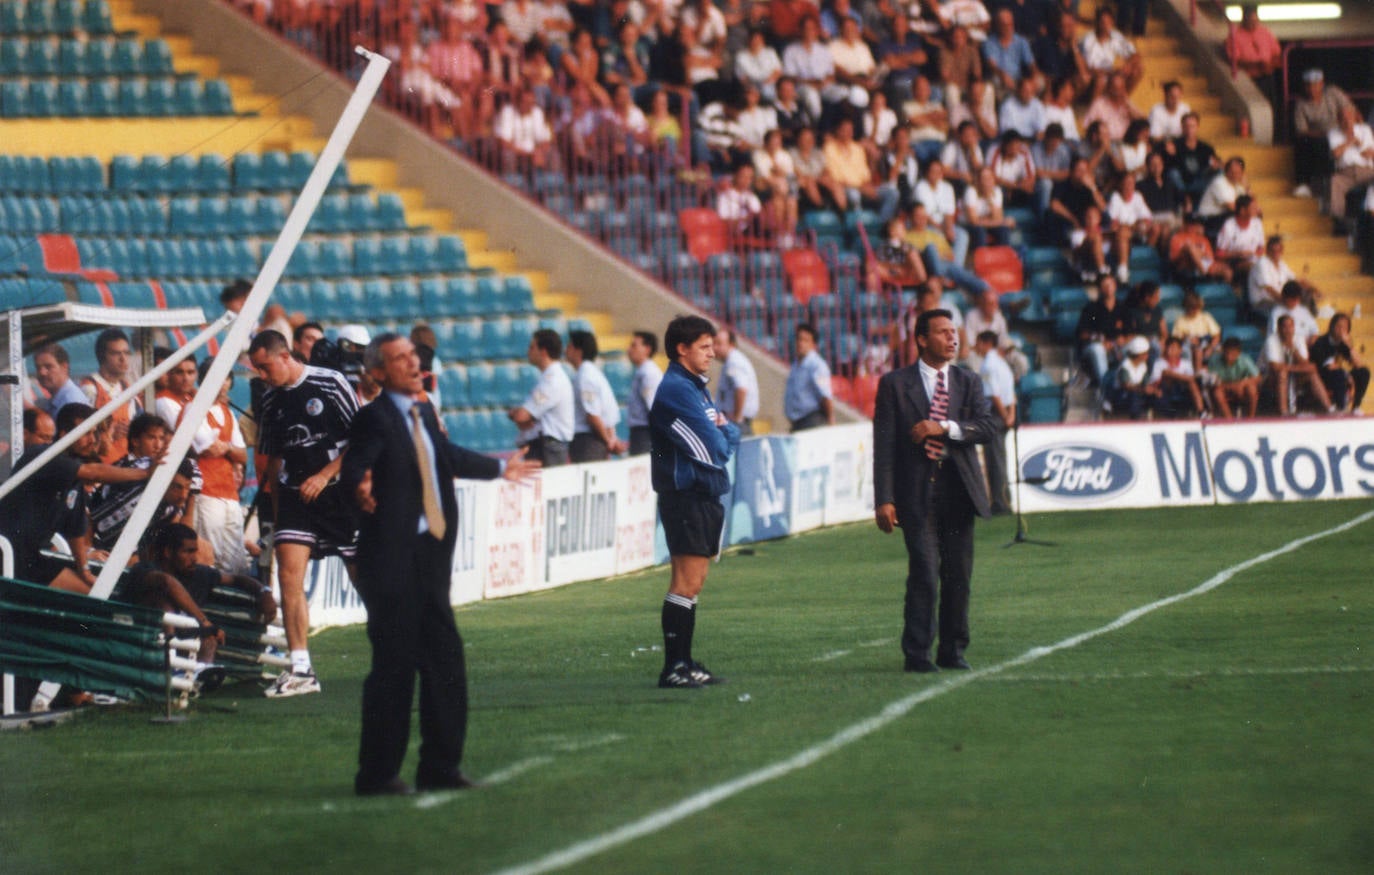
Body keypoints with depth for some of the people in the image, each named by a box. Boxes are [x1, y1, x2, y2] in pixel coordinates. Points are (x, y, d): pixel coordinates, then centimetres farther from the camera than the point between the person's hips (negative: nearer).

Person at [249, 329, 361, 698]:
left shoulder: (330, 383, -7)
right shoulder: (271, 401, 9)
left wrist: (324, 475, -14)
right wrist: (276, 508, 15)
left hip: (340, 491, -4)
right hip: (295, 495, 4)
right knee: (288, 573, -13)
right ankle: (300, 670, -12)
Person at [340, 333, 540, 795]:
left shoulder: (423, 412, 14)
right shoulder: (373, 419, -11)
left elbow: (447, 456, 31)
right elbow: (352, 467, -25)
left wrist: (499, 468, 46)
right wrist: (360, 489, -49)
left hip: (432, 554, 8)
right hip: (393, 560, -8)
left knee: (445, 661, 11)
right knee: (394, 665, -6)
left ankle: (440, 766, 21)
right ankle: (377, 774, 2)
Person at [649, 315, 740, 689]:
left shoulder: (696, 388, 19)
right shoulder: (676, 390, -14)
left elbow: (730, 437, 16)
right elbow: (713, 449, -18)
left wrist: (724, 431, -6)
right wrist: (722, 435, 3)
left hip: (706, 497, 10)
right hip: (686, 495, -10)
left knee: (693, 582, 11)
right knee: (686, 582, -11)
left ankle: (684, 663, 14)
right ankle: (673, 668, -12)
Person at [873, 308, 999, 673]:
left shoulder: (969, 383, 13)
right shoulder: (895, 384, 3)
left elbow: (990, 426, -1)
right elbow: (884, 445, -2)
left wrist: (945, 427, -15)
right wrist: (884, 500, -9)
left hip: (958, 491, 4)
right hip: (917, 491, -4)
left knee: (958, 575, 5)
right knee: (924, 574, -11)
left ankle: (953, 650, 15)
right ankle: (917, 654, -4)